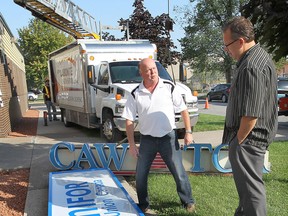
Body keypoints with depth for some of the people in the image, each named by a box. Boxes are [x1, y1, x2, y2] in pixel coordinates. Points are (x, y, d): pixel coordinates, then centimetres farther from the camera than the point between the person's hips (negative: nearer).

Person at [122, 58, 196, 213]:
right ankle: (143, 205, 30)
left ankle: (188, 202, 28)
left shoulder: (169, 87, -6)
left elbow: (183, 110, 1)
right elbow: (129, 120, -2)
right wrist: (131, 144, -4)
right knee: (140, 175, 9)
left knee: (179, 172, 6)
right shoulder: (135, 94, -5)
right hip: (147, 139, 1)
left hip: (168, 137, -1)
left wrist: (188, 132, -3)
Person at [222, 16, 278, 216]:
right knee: (247, 184, 23)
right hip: (252, 136, 11)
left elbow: (251, 113, -26)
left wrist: (238, 140, -13)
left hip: (248, 138, -11)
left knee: (251, 186, 1)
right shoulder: (259, 56, 11)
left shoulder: (252, 67, -24)